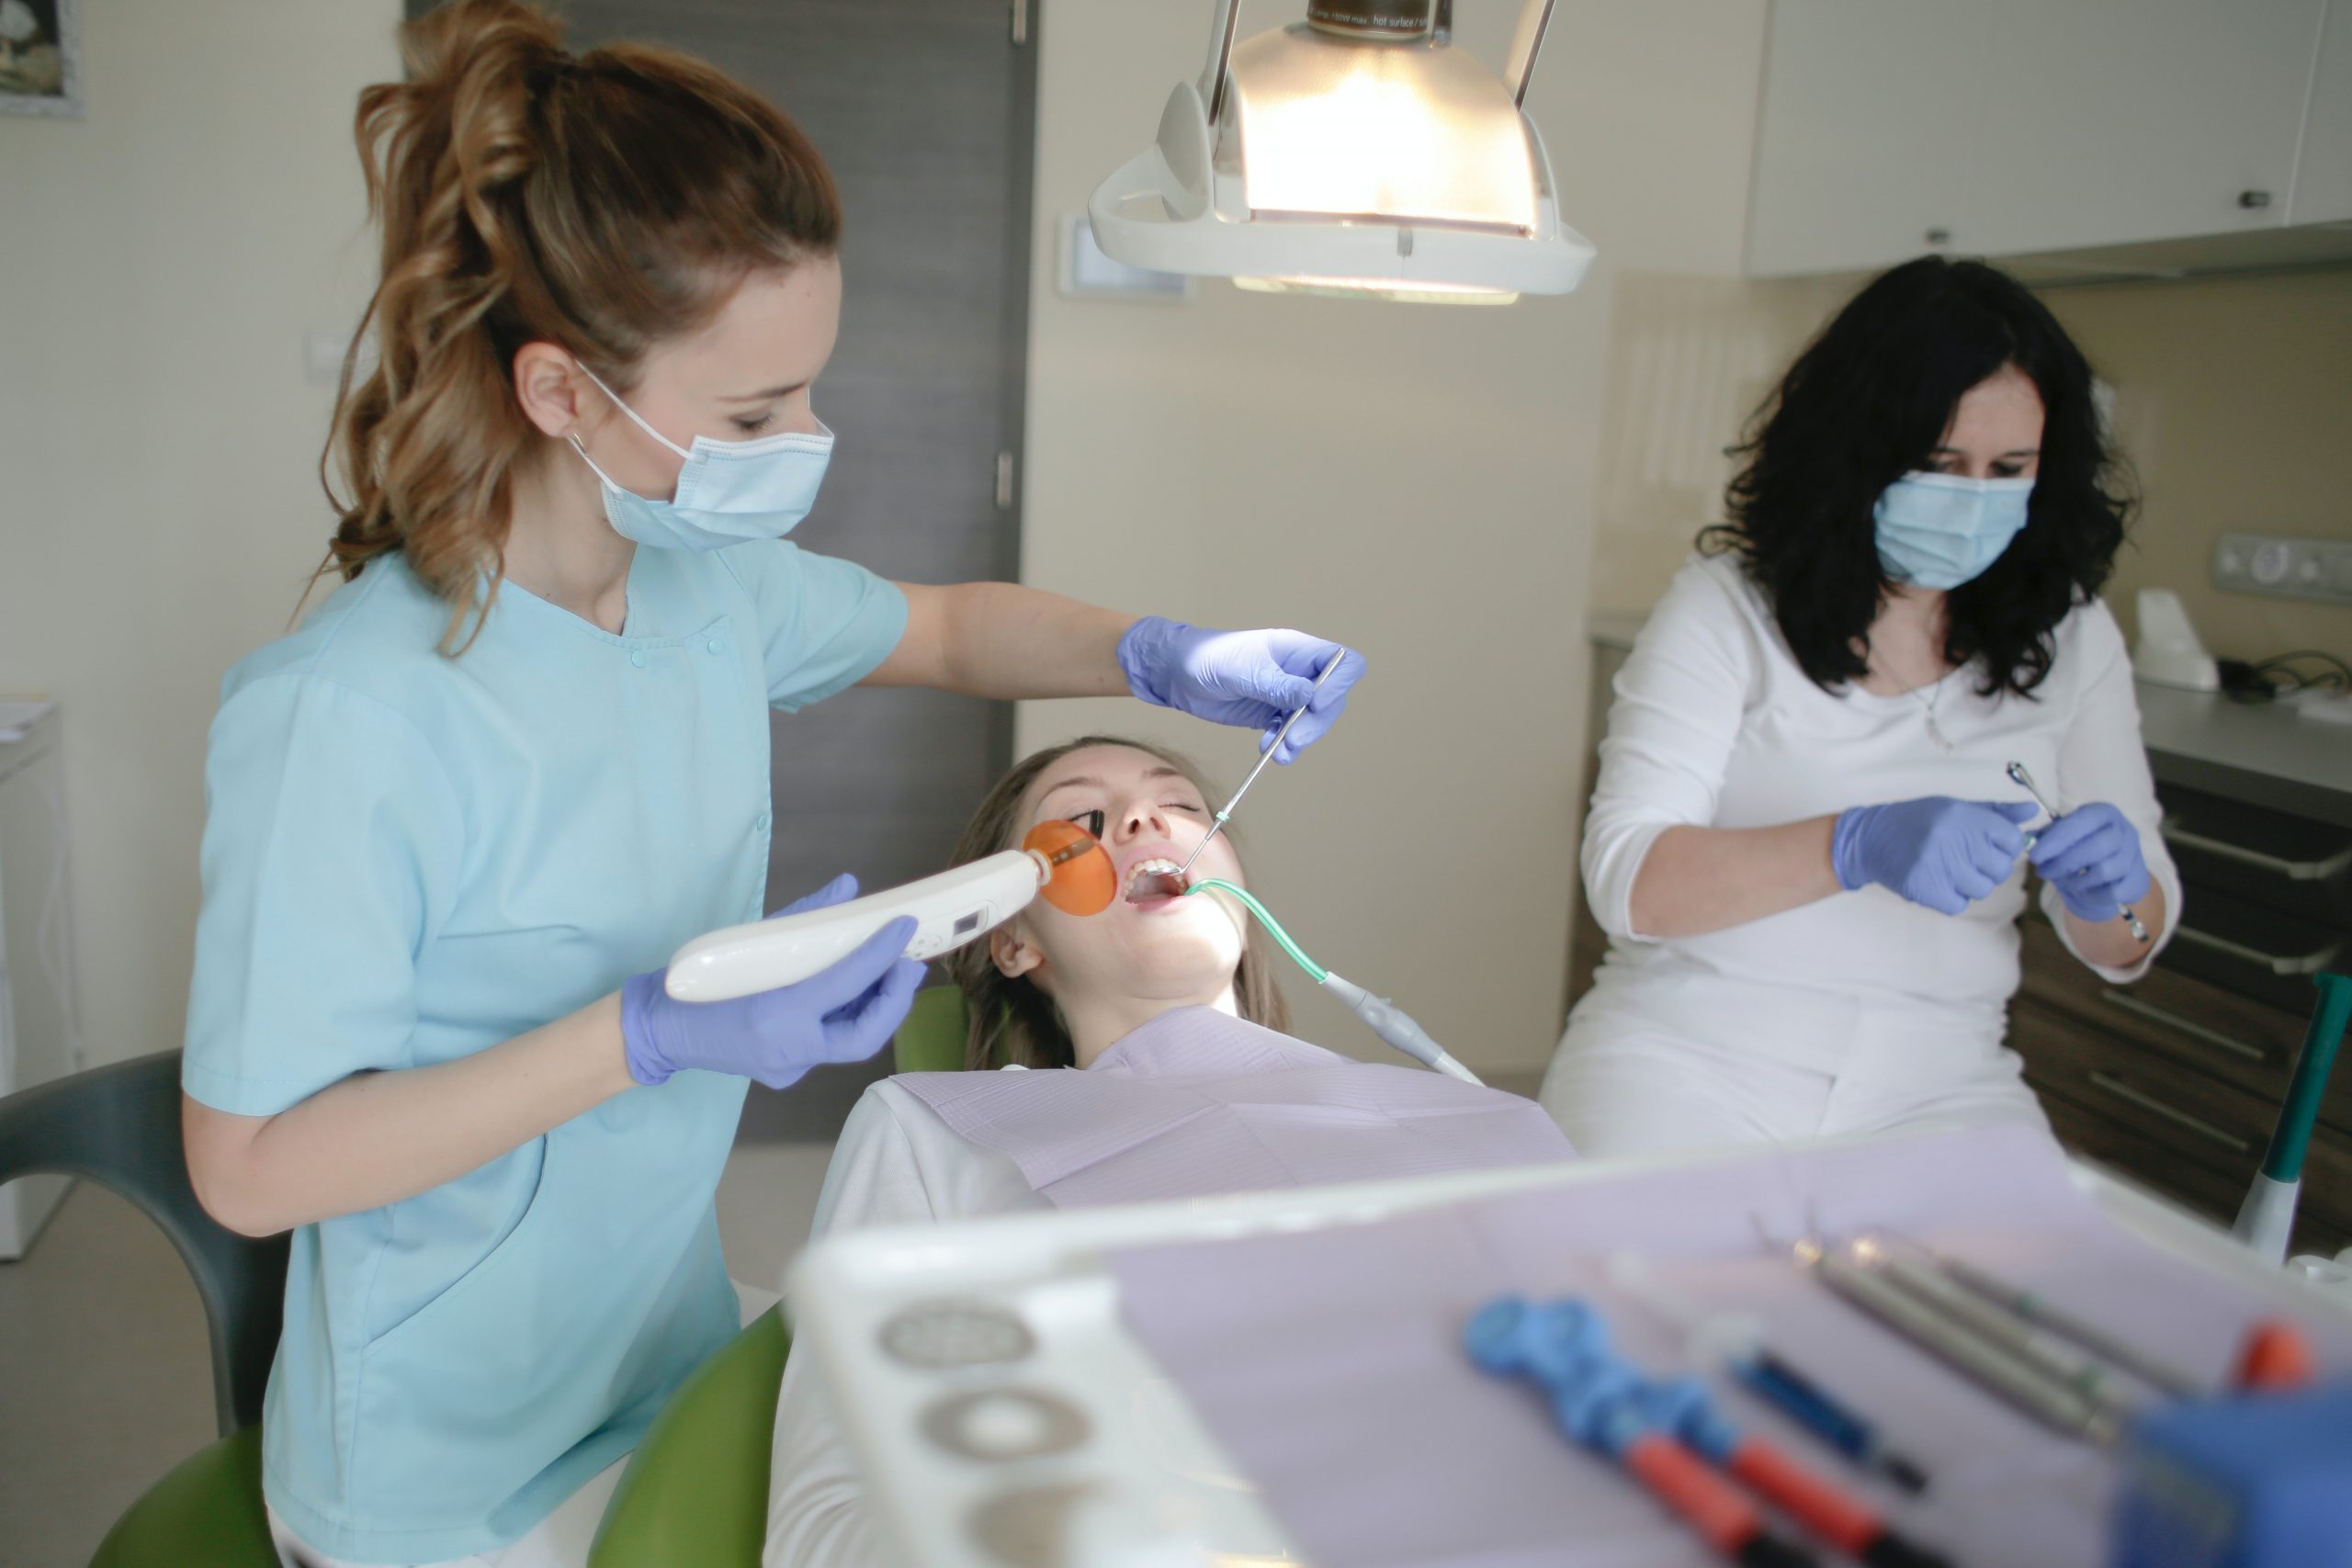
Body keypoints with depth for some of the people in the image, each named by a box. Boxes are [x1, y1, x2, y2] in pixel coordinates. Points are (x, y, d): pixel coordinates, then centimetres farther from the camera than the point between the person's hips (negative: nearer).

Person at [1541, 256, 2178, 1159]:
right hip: (1691, 1055, -3)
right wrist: (1856, 846, -29)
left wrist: (2111, 890, -15)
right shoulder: (1729, 603, -5)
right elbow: (1625, 878, -14)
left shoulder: (2070, 640, 7)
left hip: (1938, 1080, 4)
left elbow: (2123, 950, 9)